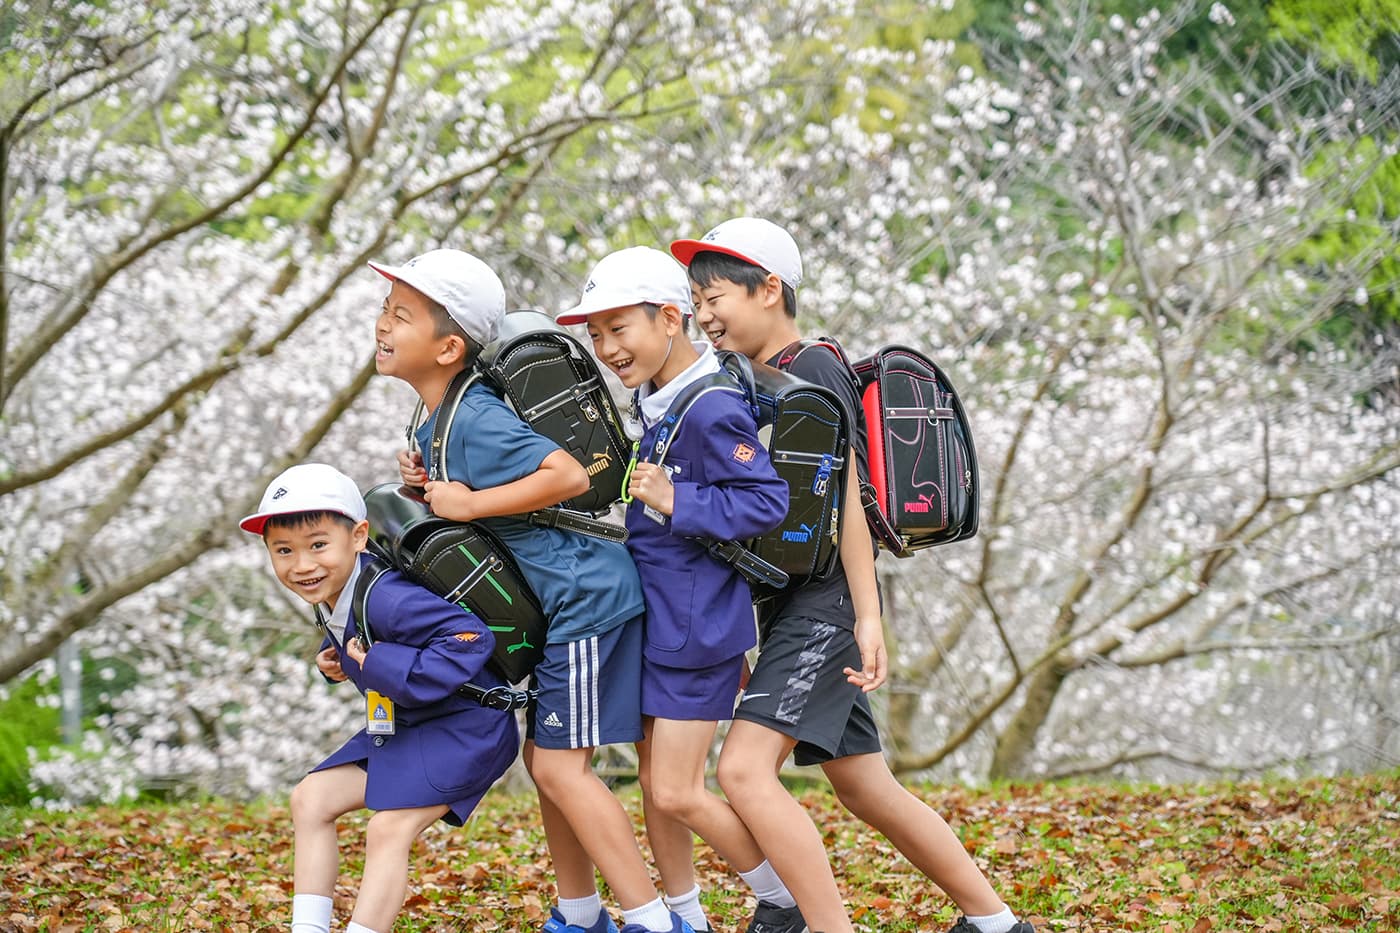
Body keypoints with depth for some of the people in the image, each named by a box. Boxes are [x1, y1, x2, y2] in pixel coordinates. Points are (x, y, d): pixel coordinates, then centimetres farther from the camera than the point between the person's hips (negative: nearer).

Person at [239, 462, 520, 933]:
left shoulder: (385, 599, -31)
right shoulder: (329, 595, -1)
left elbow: (471, 639, -35)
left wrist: (386, 668, -34)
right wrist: (333, 659, 2)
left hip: (464, 726, -11)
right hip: (401, 728, 11)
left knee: (388, 830, -22)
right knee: (310, 799, 8)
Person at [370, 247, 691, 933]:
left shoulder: (474, 419, -21)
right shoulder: (437, 421, 10)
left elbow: (568, 475, -30)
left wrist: (469, 503, -24)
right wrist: (429, 484, 1)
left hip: (584, 595, -10)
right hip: (563, 601, 10)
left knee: (559, 765, -9)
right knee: (544, 756, 16)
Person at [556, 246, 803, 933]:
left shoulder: (710, 411, -21)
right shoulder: (653, 399, 7)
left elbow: (767, 502, -25)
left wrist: (676, 502, -27)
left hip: (697, 625, -9)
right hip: (655, 616, 9)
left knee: (676, 793, -5)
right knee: (653, 778, 14)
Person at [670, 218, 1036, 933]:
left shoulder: (814, 372, -10)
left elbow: (844, 500, -16)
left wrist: (868, 617, -21)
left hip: (825, 604, -10)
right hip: (791, 609, 10)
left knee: (743, 768, -21)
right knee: (868, 792, 13)